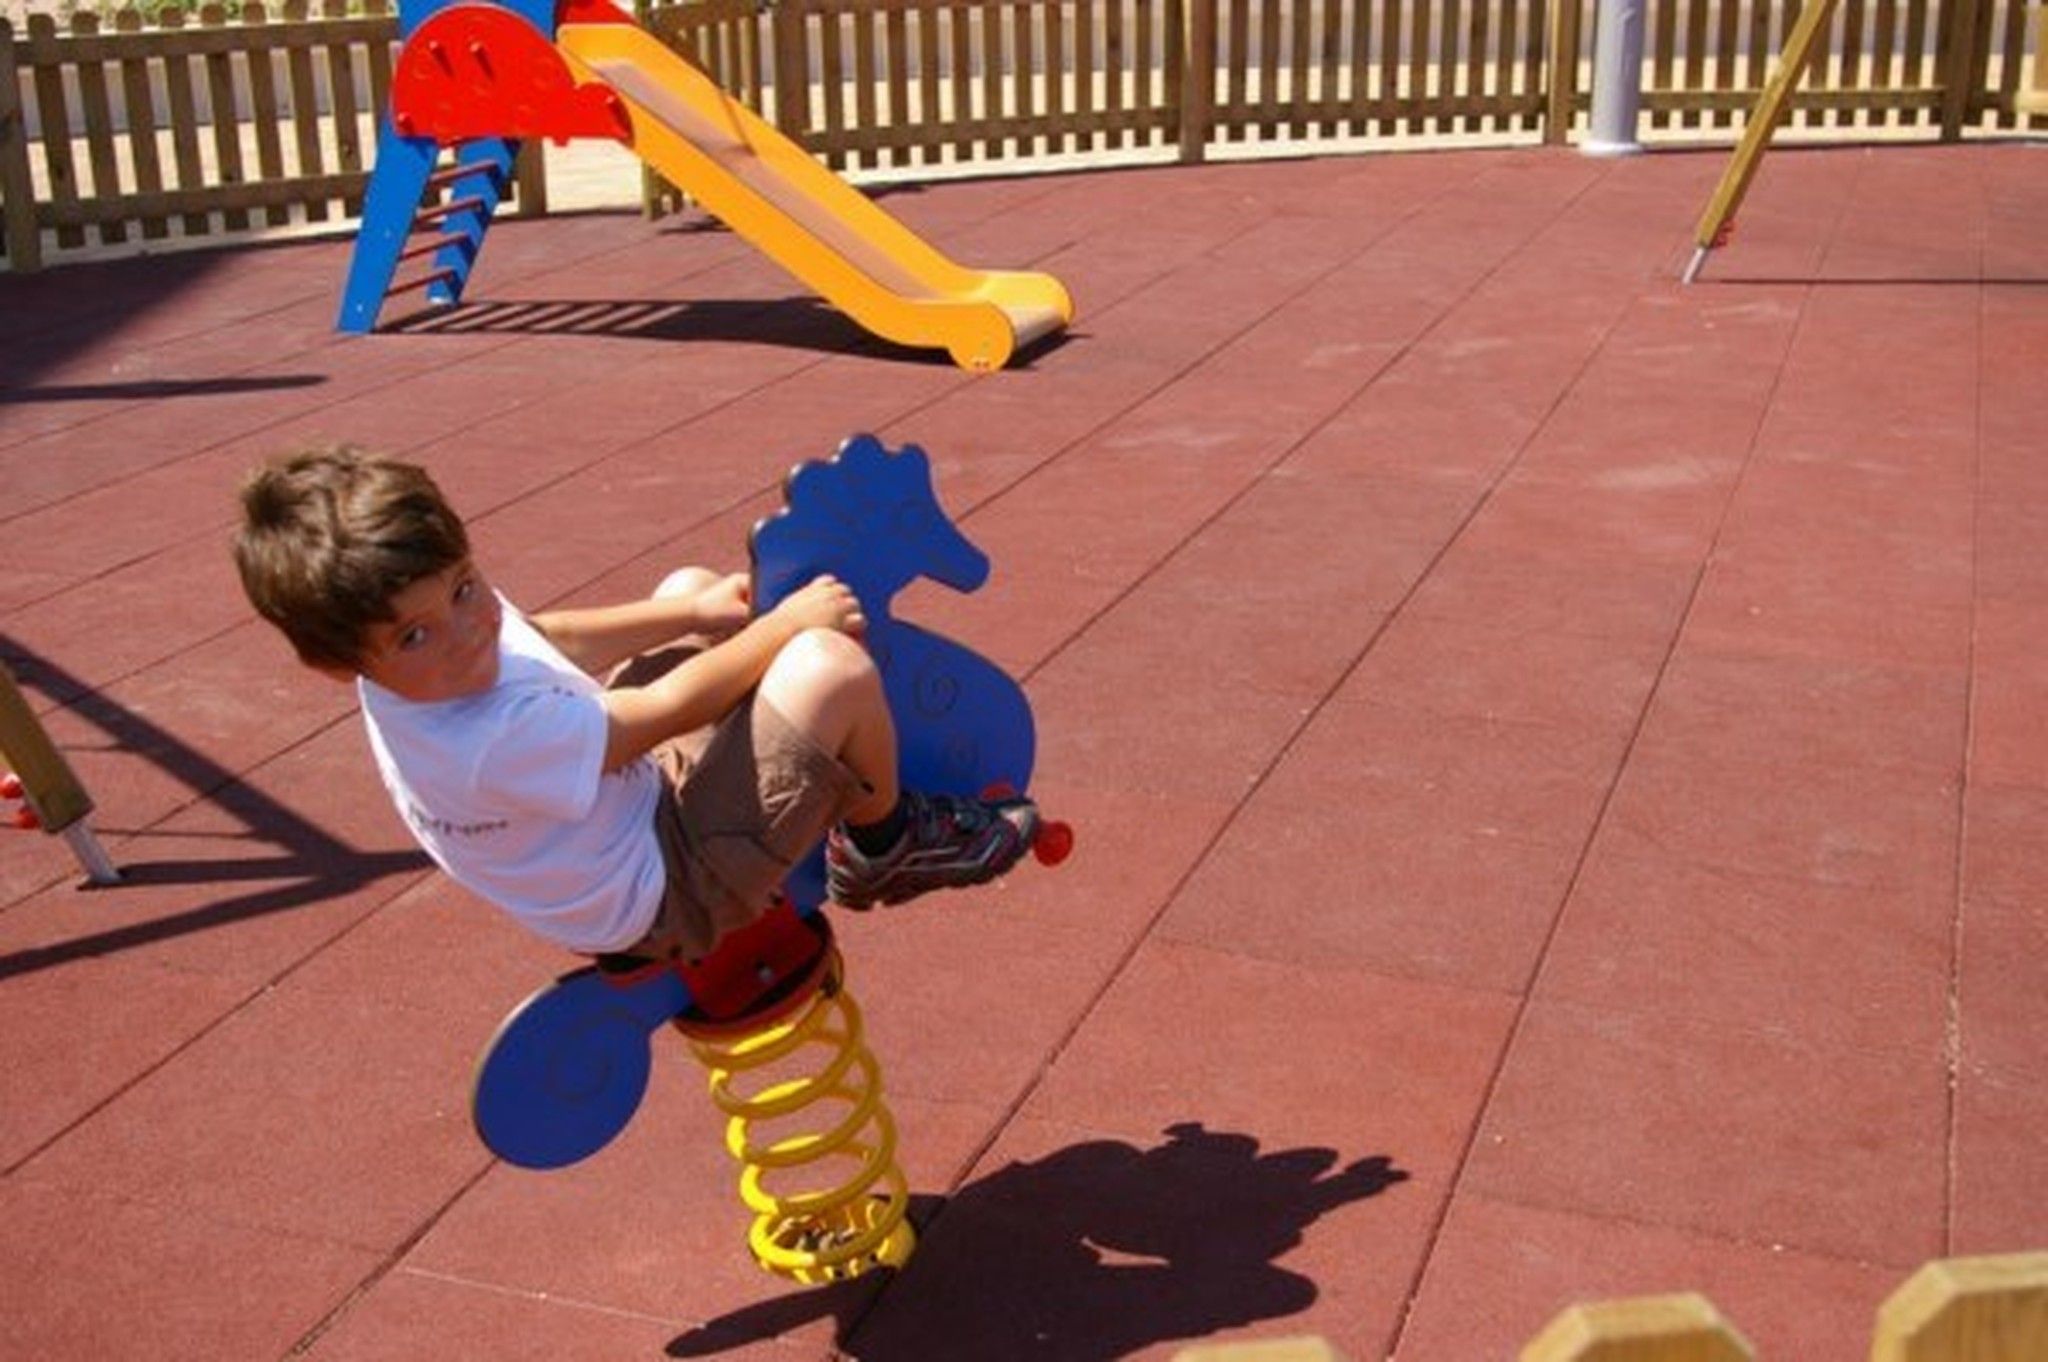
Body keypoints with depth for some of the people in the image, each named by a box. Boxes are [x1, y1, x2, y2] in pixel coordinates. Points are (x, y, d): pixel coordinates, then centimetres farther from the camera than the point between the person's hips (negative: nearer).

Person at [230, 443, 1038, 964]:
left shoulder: (447, 612, -13)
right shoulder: (492, 745, -38)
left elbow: (549, 639, 8)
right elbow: (670, 708, -25)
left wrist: (695, 612, 4)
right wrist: (789, 621, -12)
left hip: (635, 787, 10)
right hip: (674, 895, -10)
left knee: (690, 585, 20)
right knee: (831, 666, -26)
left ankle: (844, 779, 28)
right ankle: (886, 845, 7)